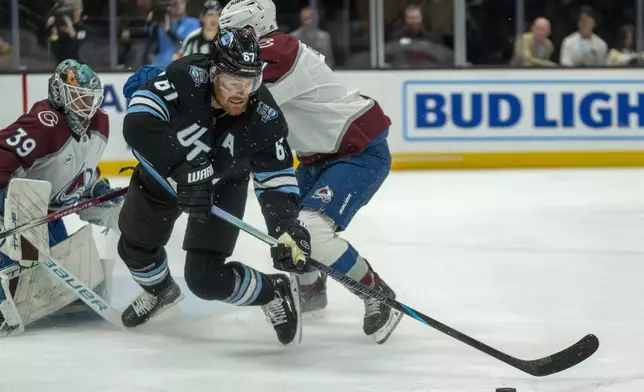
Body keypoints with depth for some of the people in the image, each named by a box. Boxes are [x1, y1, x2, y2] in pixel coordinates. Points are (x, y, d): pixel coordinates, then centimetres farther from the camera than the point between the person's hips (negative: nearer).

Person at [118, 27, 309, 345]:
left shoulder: (264, 118, -31)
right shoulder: (188, 78, -38)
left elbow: (276, 180, -24)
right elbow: (138, 123, -46)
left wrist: (286, 227, -40)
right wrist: (181, 169, -49)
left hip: (222, 186, -2)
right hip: (162, 173, 2)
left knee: (205, 278, -15)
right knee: (135, 246, 23)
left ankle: (276, 293, 10)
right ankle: (161, 290, 56)